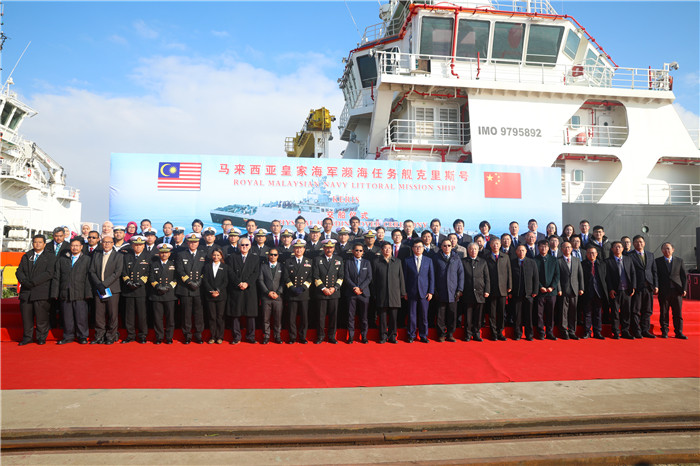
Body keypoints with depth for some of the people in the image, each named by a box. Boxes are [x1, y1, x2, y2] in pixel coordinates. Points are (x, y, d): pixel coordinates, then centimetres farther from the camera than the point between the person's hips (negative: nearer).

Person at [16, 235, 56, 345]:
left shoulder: (50, 257, 4)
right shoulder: (26, 256, 19)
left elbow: (49, 273, -8)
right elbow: (19, 271, 12)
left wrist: (33, 282, -15)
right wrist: (24, 281, -9)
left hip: (42, 292, -4)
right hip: (26, 292, 4)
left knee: (41, 316, -2)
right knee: (26, 315, 5)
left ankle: (42, 337, 10)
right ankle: (27, 337, 18)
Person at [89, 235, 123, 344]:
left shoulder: (118, 256, 3)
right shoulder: (96, 256, 16)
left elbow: (117, 273, -7)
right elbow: (92, 271, 8)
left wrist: (104, 284, -14)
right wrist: (98, 285, -8)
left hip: (112, 289, -3)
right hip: (98, 290, 3)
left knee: (112, 314, -1)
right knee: (99, 315, 4)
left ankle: (111, 336, 8)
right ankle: (99, 337, 12)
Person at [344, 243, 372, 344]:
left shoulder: (367, 262, 11)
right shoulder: (348, 262, 8)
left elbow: (369, 278, 3)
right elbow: (346, 278, -1)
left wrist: (360, 288, -9)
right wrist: (354, 288, -13)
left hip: (364, 293, 1)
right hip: (351, 293, -1)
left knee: (364, 316, 3)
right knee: (351, 316, 0)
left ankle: (363, 336, 11)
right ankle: (350, 336, 8)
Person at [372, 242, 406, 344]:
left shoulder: (397, 261, 12)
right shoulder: (376, 262, 7)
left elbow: (401, 277, 11)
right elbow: (373, 280, 6)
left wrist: (403, 292, 6)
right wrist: (374, 294, 2)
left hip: (394, 294, 1)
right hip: (381, 295, -1)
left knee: (394, 317, 2)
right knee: (382, 317, 2)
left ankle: (392, 336, 12)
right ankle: (383, 336, 12)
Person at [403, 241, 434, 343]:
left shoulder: (428, 260, 8)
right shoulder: (407, 260, 6)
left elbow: (431, 277, 6)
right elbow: (405, 277, 5)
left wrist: (431, 292, -1)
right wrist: (405, 291, 0)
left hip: (424, 292, 1)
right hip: (411, 292, 0)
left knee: (424, 315, 4)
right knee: (411, 315, 3)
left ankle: (423, 336, 15)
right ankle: (411, 335, 14)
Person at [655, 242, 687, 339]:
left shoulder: (679, 261, 10)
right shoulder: (658, 261, 5)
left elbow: (684, 276, 9)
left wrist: (684, 289, 0)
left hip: (677, 291, 1)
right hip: (663, 291, -1)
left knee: (678, 313, 3)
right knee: (663, 313, 2)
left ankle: (679, 332, 12)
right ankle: (664, 332, 11)